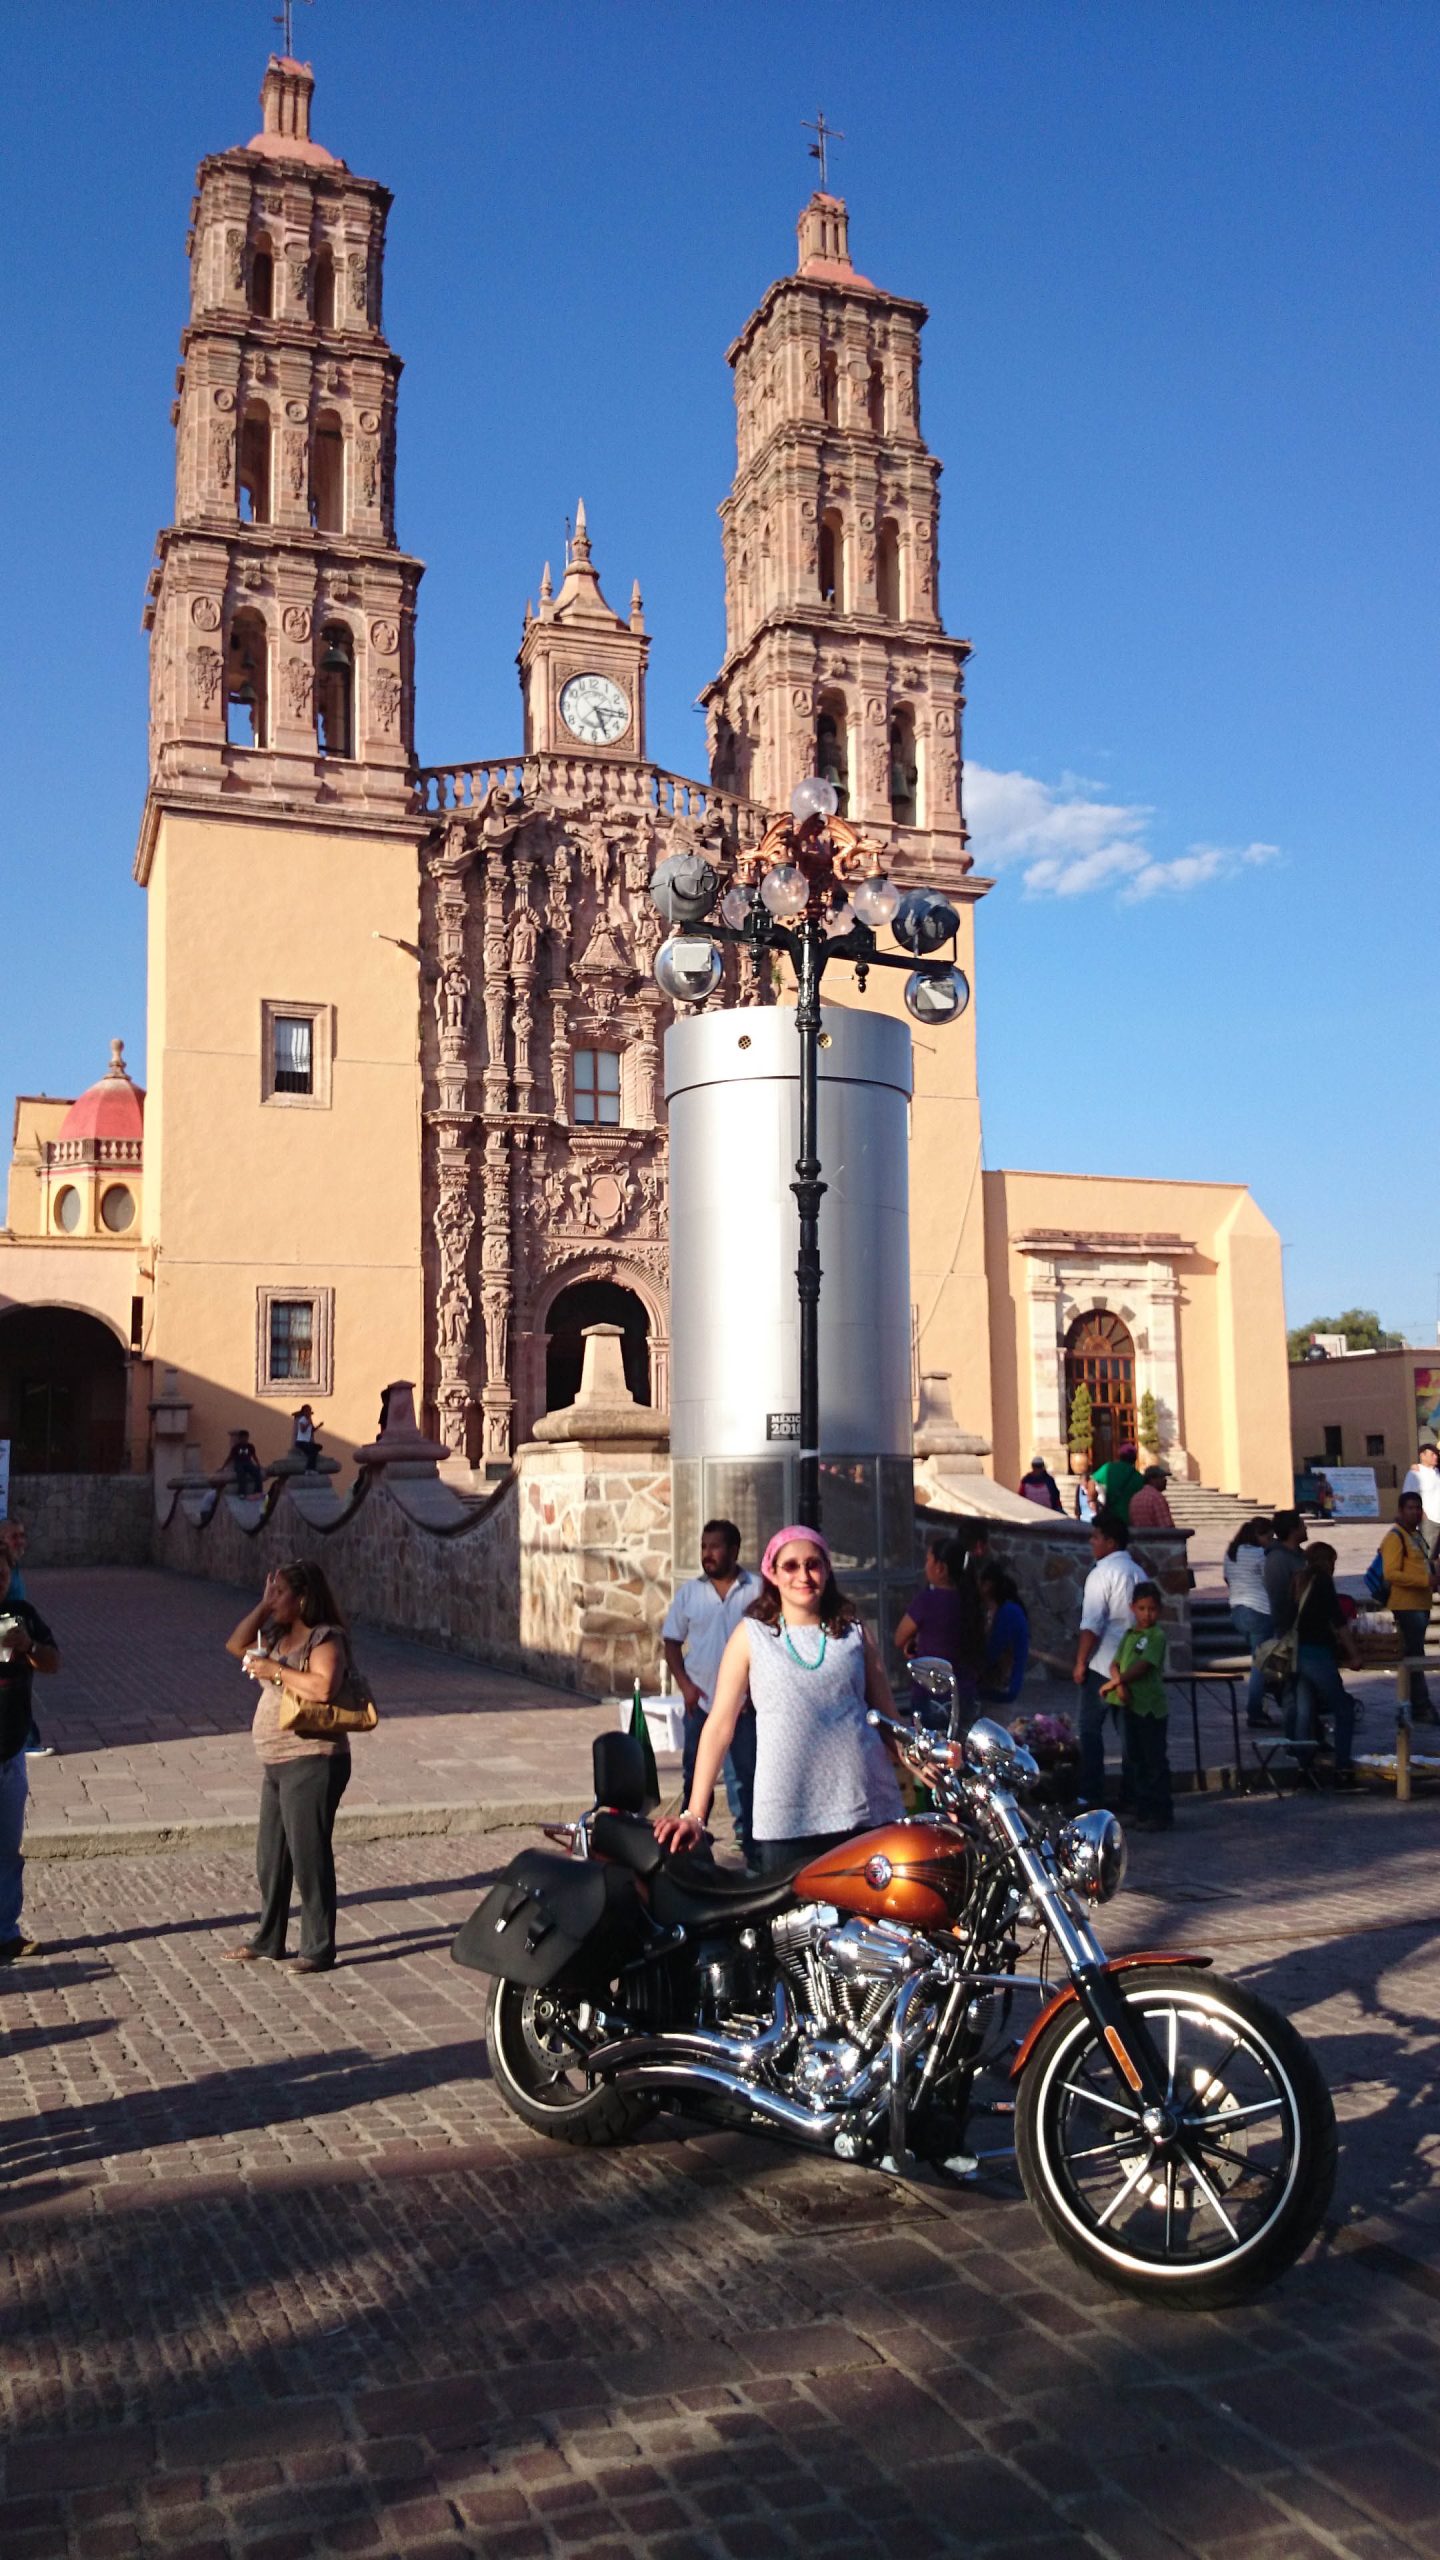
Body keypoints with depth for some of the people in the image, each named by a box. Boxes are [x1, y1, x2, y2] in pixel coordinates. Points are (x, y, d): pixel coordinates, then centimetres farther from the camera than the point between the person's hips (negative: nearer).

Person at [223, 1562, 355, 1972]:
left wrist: (275, 1670, -19)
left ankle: (319, 1949, 5)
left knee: (310, 1858, -4)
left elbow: (323, 1686, -27)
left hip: (313, 1763, -9)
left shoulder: (326, 1639, -13)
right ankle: (268, 1942, 29)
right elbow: (236, 1645, 11)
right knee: (271, 1858, 16)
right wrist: (262, 1606, 5)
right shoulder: (278, 1637, 14)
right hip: (277, 1765, 9)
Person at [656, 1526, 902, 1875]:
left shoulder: (855, 1633, 12)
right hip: (785, 1822, -1)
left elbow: (888, 1720, 16)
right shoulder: (752, 1635, 7)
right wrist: (694, 1815, -1)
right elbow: (719, 1726, 4)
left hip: (868, 1812, 2)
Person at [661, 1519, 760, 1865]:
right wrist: (685, 1685, -4)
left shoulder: (757, 1591, -3)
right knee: (695, 1777, 8)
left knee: (746, 1777, 4)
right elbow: (672, 1642, 8)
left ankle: (752, 1847, 13)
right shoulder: (689, 1592, 4)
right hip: (700, 1702, 2)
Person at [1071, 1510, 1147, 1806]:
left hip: (1102, 1665, -7)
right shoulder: (1138, 1572, 11)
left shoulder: (1102, 1573, -13)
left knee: (1091, 1729, -1)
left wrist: (1080, 1663, -10)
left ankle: (1091, 1795, -1)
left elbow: (1091, 1625, -17)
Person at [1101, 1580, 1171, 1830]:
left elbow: (1143, 1666, -18)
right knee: (1135, 1760, 14)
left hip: (1151, 1706, -8)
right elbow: (1116, 1664, 7)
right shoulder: (1129, 1634, 13)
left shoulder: (1156, 1635, -10)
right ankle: (1143, 1810, 23)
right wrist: (1120, 1686, -12)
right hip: (1131, 1705, 8)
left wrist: (1115, 1682, -17)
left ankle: (1162, 1814, 4)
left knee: (1156, 1761, -2)